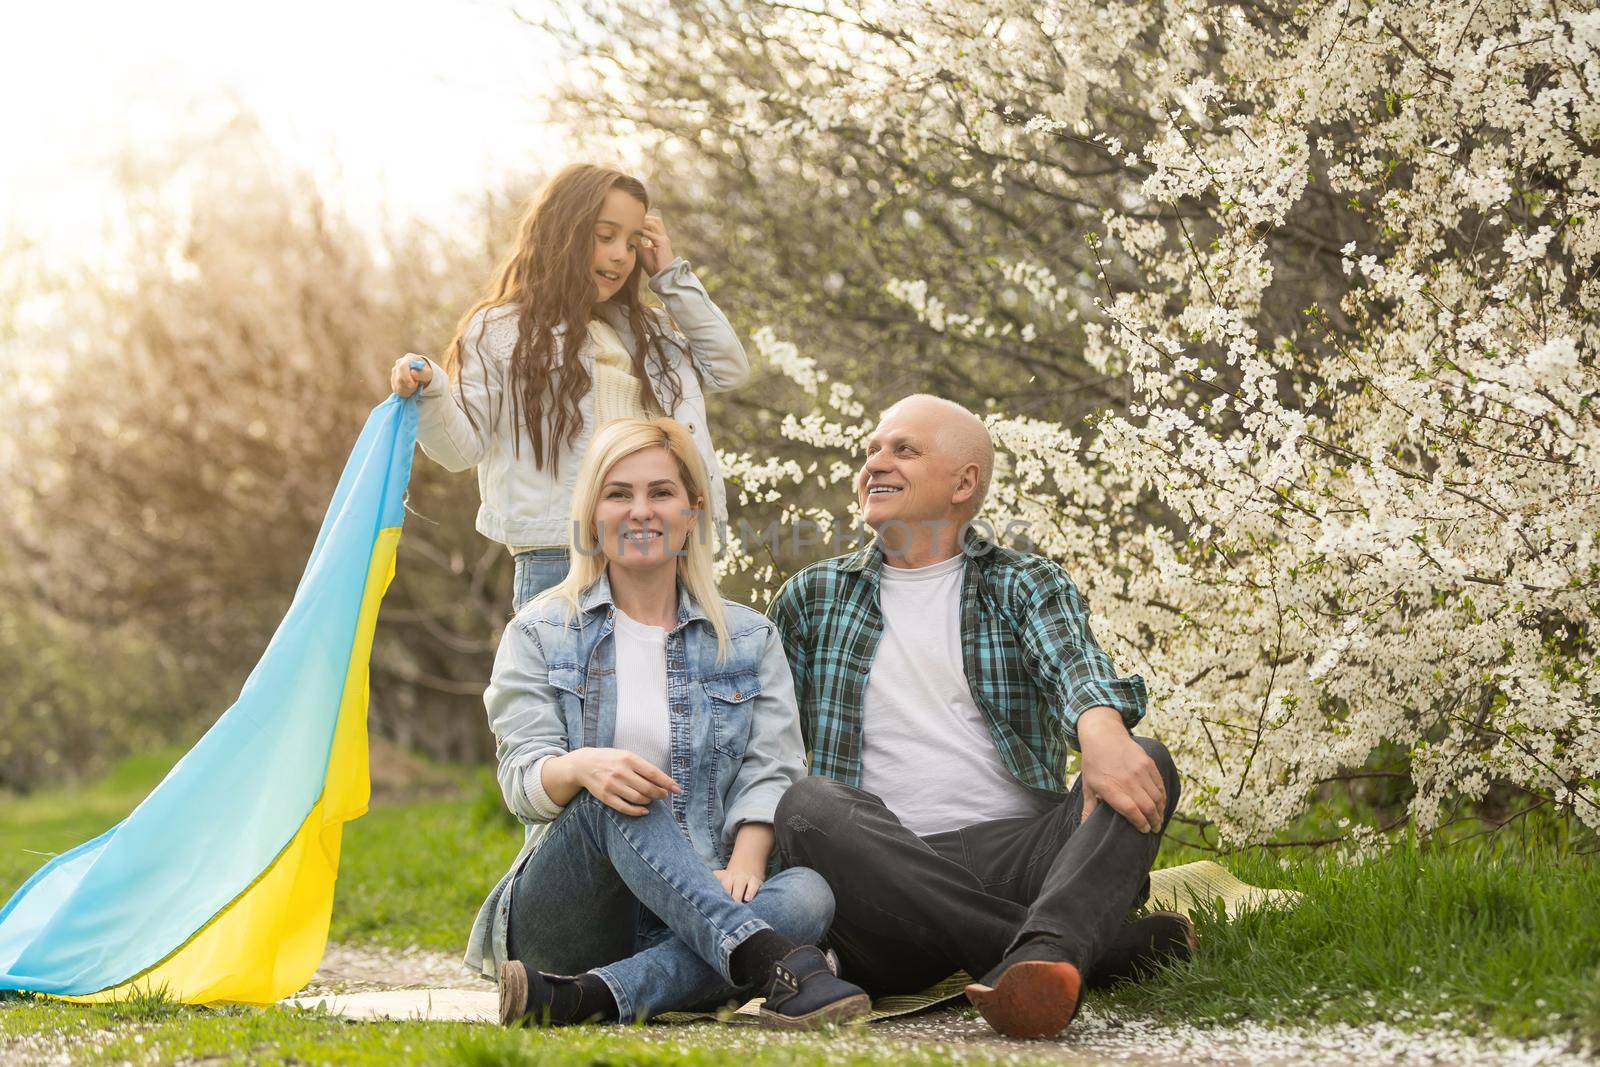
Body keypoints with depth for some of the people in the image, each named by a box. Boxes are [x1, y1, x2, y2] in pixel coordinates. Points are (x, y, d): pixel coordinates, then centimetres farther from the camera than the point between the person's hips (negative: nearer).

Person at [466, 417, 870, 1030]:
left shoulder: (749, 640, 16)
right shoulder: (539, 635, 12)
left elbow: (770, 771, 3)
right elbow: (522, 781, -1)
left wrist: (744, 864, -19)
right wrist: (582, 768, -26)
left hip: (690, 923, 2)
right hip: (566, 921, -2)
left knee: (809, 894, -31)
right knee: (617, 798, -33)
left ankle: (583, 998, -45)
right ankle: (771, 962, -51)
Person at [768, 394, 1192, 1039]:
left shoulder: (1026, 585, 15)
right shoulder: (810, 600, 21)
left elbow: (1074, 664, -8)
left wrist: (1100, 728, -33)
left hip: (1018, 845, 0)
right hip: (887, 874, 0)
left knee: (1145, 766, -25)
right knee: (808, 808, -32)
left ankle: (1040, 955, -55)